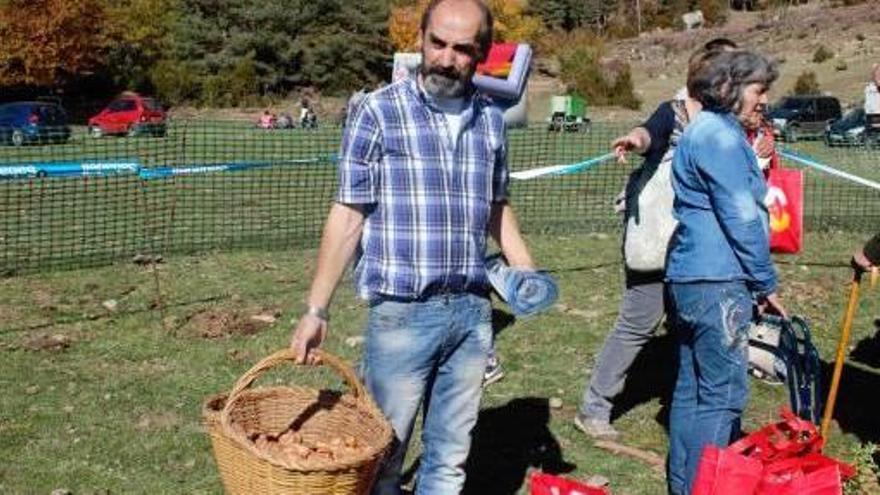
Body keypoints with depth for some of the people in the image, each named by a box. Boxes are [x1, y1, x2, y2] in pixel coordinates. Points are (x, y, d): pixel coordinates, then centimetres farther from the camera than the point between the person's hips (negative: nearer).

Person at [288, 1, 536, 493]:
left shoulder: (491, 120, 7)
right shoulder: (379, 112, -7)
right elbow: (348, 217, -6)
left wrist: (529, 272, 7)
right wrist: (316, 310, -9)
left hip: (473, 312, 4)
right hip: (402, 313, -4)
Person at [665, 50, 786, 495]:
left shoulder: (702, 132, 21)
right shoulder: (722, 136, -12)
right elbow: (742, 220, -15)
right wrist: (766, 284, -7)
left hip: (687, 278, 11)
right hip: (718, 282, -11)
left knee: (692, 387, 14)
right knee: (724, 393, -6)